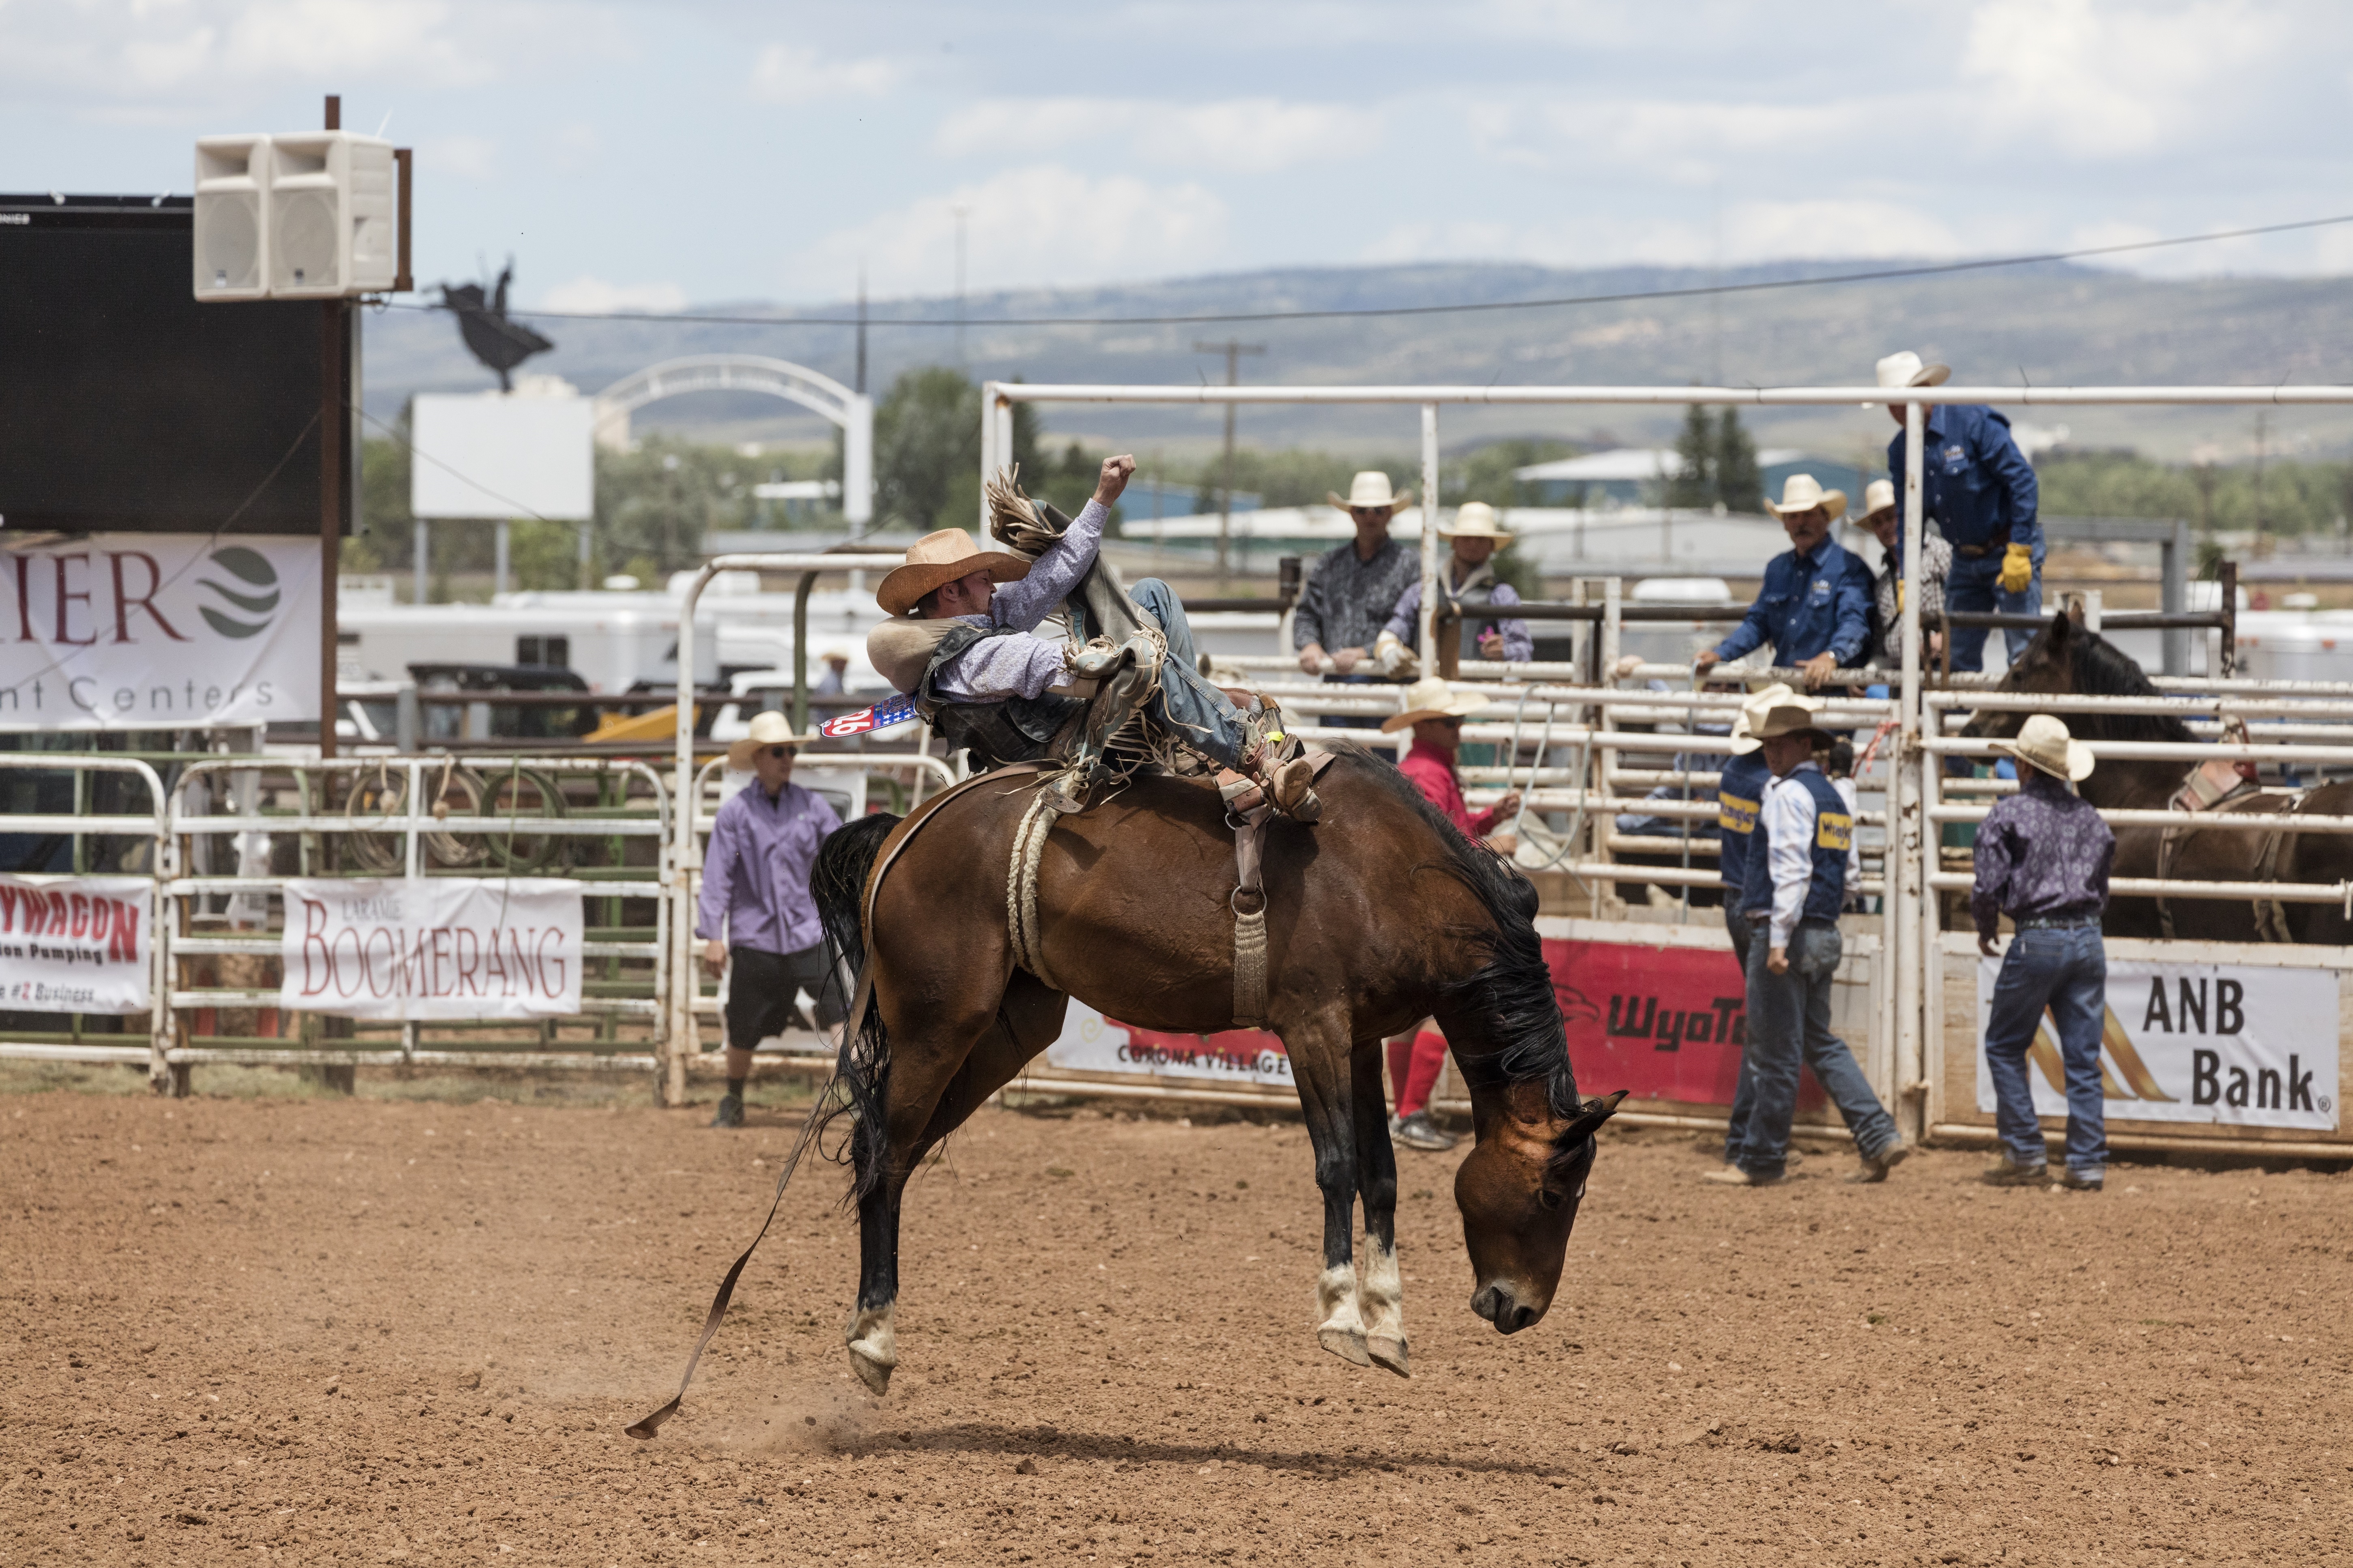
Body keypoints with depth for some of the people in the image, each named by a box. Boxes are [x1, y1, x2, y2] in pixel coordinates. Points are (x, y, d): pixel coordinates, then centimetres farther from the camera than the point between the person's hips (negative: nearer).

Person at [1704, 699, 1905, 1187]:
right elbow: (1849, 871, 19)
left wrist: (1779, 940, -23)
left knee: (1775, 1052, -2)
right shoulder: (1835, 798, 15)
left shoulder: (1789, 794, -12)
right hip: (1825, 935, 9)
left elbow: (1791, 869, -21)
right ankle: (1879, 1138, 6)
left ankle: (1761, 1160, 5)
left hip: (1788, 932, -9)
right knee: (1820, 1043, 15)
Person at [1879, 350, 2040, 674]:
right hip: (1965, 559, 6)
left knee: (2024, 653, -12)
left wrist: (2018, 552, -20)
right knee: (1957, 657, 4)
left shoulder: (1973, 421, -16)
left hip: (2010, 550, -6)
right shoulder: (1900, 451, 3)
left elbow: (2022, 479, -17)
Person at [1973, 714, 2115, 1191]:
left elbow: (1988, 887, -9)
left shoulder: (2008, 814, -5)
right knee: (2083, 1057, 7)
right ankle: (2087, 1163, 4)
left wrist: (1986, 931, 8)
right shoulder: (2089, 817, 12)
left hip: (2036, 941, -5)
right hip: (2088, 939, 5)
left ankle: (2026, 1154, 6)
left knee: (2005, 1047, 10)